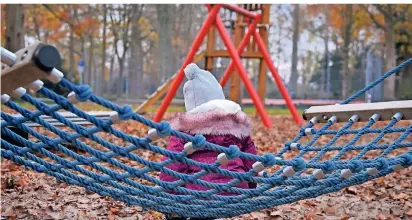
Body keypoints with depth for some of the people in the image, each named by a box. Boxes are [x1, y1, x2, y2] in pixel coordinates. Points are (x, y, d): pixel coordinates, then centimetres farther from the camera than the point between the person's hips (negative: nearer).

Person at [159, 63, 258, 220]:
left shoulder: (186, 127, 5)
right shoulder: (238, 123, 15)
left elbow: (172, 168, -2)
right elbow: (251, 164, 16)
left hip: (199, 194, -3)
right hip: (236, 192, 3)